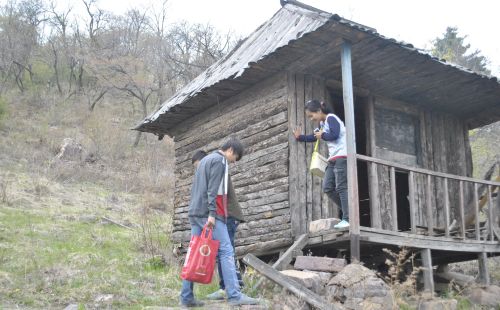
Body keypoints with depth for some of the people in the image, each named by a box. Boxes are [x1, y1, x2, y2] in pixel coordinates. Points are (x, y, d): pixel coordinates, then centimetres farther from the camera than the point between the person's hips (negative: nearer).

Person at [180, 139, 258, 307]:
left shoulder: (205, 159, 24)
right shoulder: (219, 160, -4)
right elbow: (213, 189, -15)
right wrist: (212, 213, -20)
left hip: (195, 212, 9)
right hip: (208, 213, -9)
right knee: (226, 251, -10)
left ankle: (186, 297, 5)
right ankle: (234, 295, -15)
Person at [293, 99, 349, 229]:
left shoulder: (331, 118, -9)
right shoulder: (322, 123, 20)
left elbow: (334, 135, -22)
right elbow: (314, 137, 33)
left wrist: (322, 135, -6)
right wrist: (300, 137, 26)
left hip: (342, 156, -9)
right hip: (333, 159, 9)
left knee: (341, 187, -13)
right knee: (327, 188, 1)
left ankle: (347, 219, -14)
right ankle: (348, 210, 6)